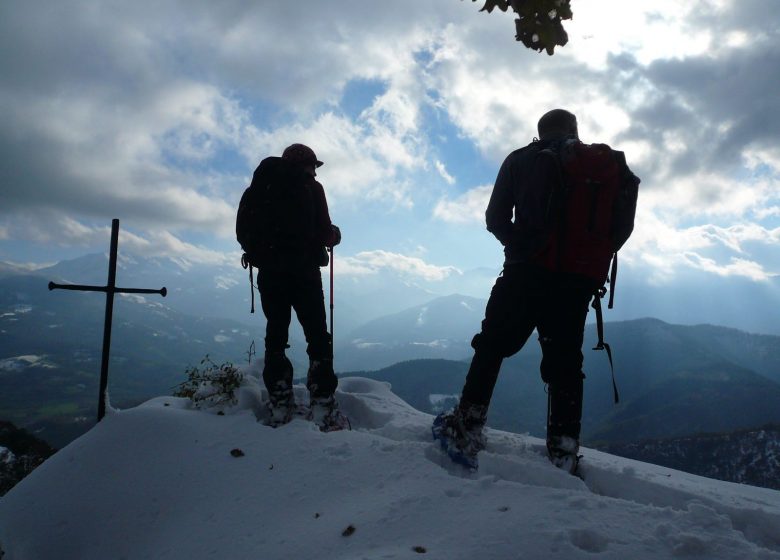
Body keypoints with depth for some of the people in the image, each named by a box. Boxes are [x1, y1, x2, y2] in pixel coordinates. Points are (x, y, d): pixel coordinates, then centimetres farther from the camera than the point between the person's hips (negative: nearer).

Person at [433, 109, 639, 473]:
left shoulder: (521, 160, 8)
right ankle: (564, 453, 9)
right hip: (578, 281, 3)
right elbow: (623, 223, 7)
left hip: (526, 273, -2)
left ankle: (466, 429, 3)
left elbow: (495, 219, 4)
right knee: (565, 363, 9)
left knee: (492, 347, 8)